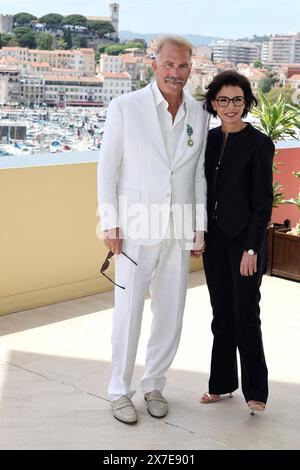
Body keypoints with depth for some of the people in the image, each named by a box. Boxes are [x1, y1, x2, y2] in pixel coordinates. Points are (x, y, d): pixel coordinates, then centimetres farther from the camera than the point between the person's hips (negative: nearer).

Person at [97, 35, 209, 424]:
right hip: (136, 227, -3)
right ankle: (120, 391, 16)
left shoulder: (199, 114, 6)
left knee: (171, 313, 9)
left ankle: (154, 385, 27)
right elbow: (107, 168, -2)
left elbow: (199, 174, 11)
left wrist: (200, 228, 8)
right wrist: (110, 225, -7)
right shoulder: (125, 107, -4)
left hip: (178, 230, 4)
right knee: (128, 311, -1)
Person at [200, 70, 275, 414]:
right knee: (221, 314, 14)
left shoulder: (259, 144, -10)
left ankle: (255, 391, 15)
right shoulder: (210, 139, 8)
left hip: (244, 240, -6)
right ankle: (222, 383, 26)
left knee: (246, 315, 0)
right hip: (214, 239, 6)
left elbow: (263, 203, -12)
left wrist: (251, 249, -16)